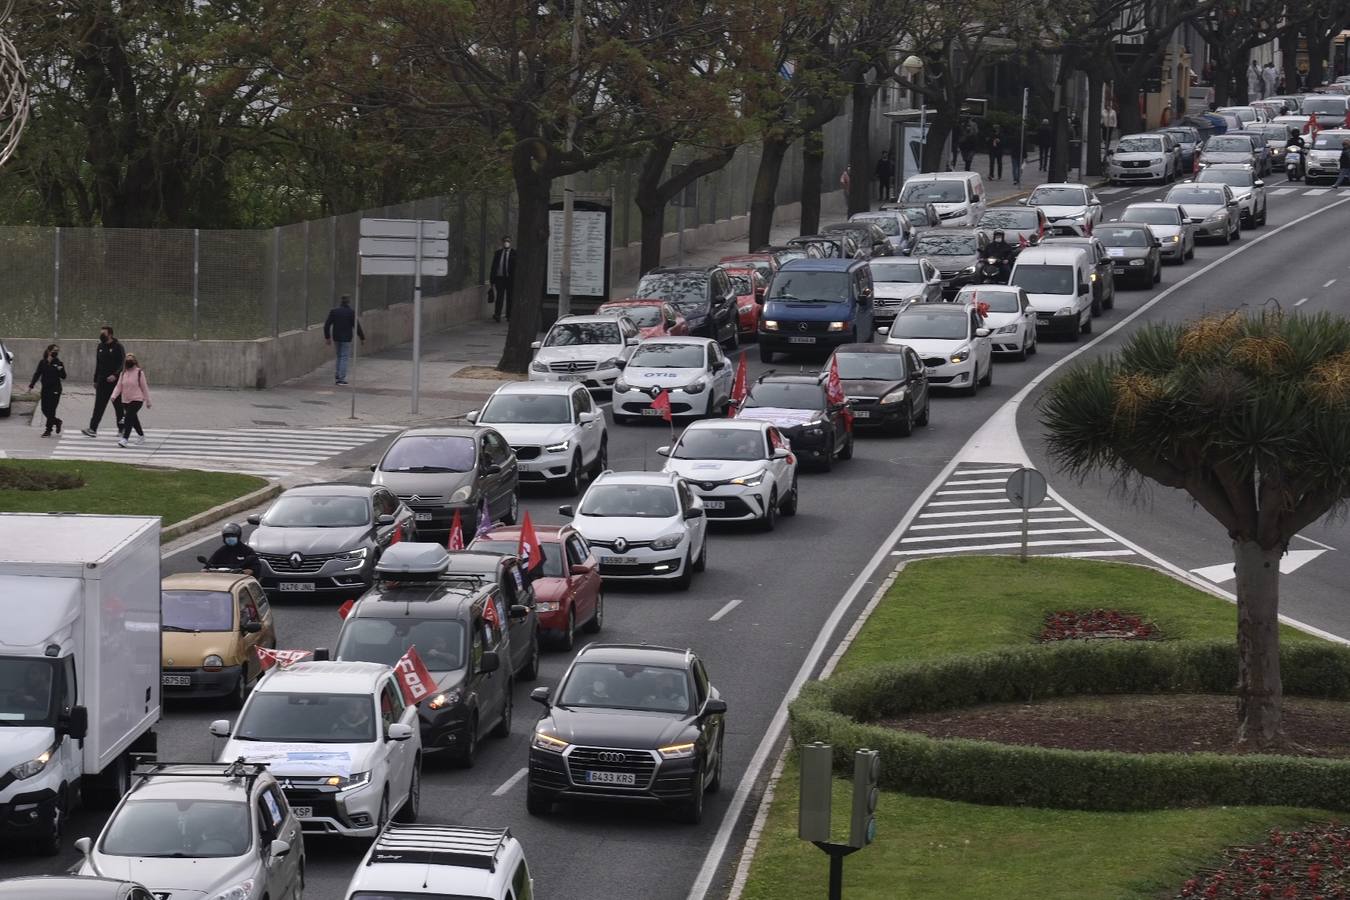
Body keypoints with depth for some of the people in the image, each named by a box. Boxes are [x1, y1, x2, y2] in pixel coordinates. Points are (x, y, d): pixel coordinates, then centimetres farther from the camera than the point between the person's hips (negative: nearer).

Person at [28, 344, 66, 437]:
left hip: (55, 390, -3)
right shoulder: (43, 363, 4)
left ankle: (48, 430, 2)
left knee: (51, 410, -4)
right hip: (45, 389, 3)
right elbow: (37, 374, 8)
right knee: (45, 410, 5)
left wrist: (60, 370, -24)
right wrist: (31, 385, 2)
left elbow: (63, 377, -4)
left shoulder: (58, 364, -2)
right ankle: (57, 422, 30)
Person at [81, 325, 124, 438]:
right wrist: (95, 380, 18)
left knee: (118, 406, 6)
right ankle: (93, 429, -11)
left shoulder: (117, 347, -7)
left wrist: (115, 375, -24)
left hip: (114, 381, -5)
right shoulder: (100, 347, 12)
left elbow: (123, 364, -11)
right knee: (99, 406, -4)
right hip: (102, 381, 5)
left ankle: (122, 429, 19)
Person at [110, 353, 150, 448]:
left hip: (137, 400, -6)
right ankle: (141, 436, 36)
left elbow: (144, 387, -1)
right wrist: (114, 396, -12)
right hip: (125, 400, 6)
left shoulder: (139, 373, -5)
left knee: (129, 418, -19)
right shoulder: (123, 373, 7)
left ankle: (125, 439, -24)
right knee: (134, 419, 17)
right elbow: (119, 386, 5)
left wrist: (147, 401, 3)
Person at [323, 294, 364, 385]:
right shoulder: (351, 312, -9)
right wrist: (362, 338, 1)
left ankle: (337, 377, 16)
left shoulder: (333, 311, 1)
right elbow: (356, 326, -9)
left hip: (336, 338, 4)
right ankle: (342, 378, -5)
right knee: (345, 357, 1)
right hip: (346, 338, -4)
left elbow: (327, 325, 2)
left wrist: (327, 337, 12)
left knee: (339, 356, 19)